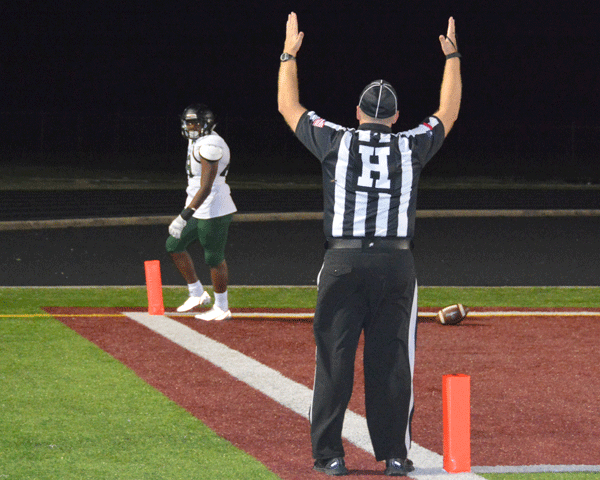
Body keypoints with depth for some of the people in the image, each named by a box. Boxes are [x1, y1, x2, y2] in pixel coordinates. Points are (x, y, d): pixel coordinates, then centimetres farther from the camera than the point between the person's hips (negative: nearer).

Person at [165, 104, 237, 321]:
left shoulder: (210, 146, -20)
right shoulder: (197, 141, 12)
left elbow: (205, 188, -25)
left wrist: (184, 216, -28)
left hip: (213, 209, -11)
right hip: (199, 209, 11)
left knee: (214, 258, -1)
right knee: (174, 245, 14)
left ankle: (221, 308, 12)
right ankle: (197, 294, 24)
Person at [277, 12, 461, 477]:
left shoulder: (336, 141, 5)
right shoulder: (410, 147, 7)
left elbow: (288, 107, 18)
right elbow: (448, 112, 24)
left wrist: (289, 55, 30)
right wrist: (452, 57, 35)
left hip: (343, 263, 0)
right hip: (396, 263, 1)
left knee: (334, 358, 1)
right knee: (392, 360, 3)